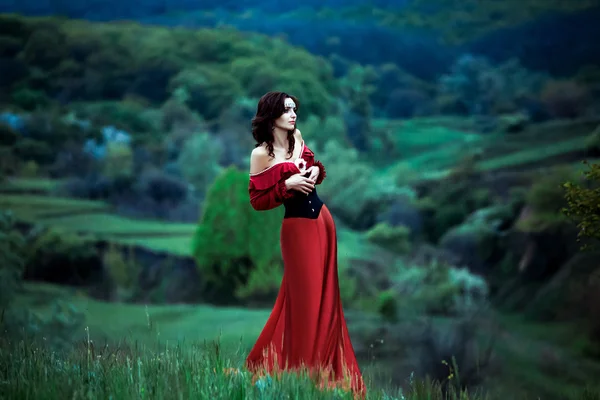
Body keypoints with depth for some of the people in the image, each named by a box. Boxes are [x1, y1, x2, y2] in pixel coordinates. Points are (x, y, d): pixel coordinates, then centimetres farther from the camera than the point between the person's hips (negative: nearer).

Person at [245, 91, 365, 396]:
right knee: (304, 298, 0)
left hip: (323, 219, 7)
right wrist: (287, 185, -22)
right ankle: (303, 370, 14)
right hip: (298, 227, -7)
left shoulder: (297, 137, 3)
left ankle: (325, 365, 25)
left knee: (325, 293, 12)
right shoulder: (261, 154, -15)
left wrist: (317, 170, -2)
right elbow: (257, 200, -13)